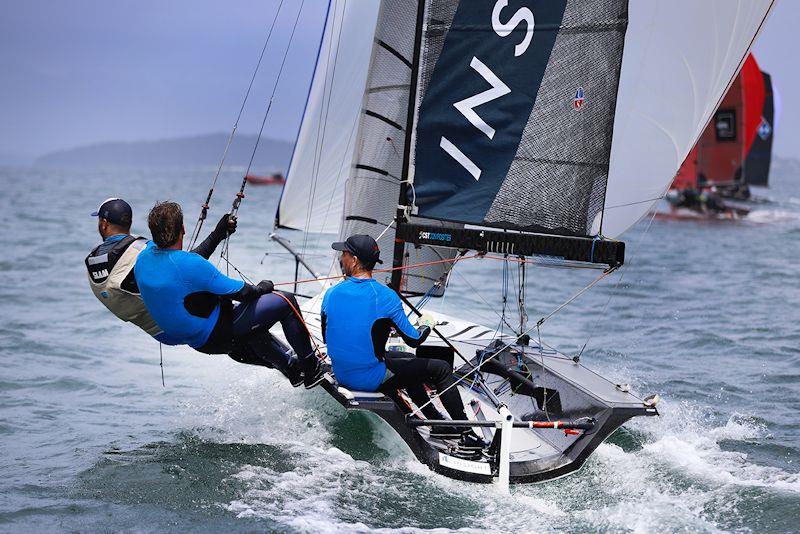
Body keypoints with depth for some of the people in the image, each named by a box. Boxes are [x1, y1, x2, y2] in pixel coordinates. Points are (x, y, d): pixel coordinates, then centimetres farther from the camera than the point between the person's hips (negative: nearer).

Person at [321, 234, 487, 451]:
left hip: (341, 375, 6)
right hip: (372, 379, -6)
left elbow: (327, 339, 10)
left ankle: (438, 424, 36)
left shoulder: (331, 294, -3)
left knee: (407, 361, 31)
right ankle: (466, 434, 14)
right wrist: (427, 327, 17)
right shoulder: (385, 296, -16)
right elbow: (413, 340, -7)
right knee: (441, 368, 8)